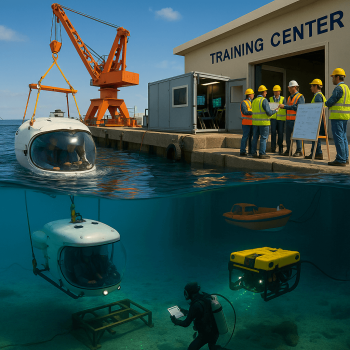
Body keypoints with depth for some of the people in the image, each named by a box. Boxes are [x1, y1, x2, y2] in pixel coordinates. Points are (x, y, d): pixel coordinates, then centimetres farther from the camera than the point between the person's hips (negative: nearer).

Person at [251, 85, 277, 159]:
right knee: (263, 138, -2)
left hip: (255, 122, 7)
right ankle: (262, 153, -3)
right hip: (263, 122, -7)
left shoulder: (254, 101, 11)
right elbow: (268, 112, -15)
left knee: (255, 138, 9)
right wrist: (275, 111, 3)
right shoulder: (264, 100, -10)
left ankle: (254, 153, 10)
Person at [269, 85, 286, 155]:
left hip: (281, 118, 0)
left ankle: (280, 149, 9)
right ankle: (273, 147, -9)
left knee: (280, 134, 1)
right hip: (273, 118, 0)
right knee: (273, 132, -15)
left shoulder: (283, 99, 7)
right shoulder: (270, 99, 10)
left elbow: (285, 108, 6)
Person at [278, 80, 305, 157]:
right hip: (289, 119, 7)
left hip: (296, 120, -7)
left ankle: (299, 151, -1)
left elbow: (297, 107, -18)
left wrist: (285, 106, -19)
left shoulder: (300, 97, -5)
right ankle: (288, 150, 15)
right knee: (288, 136, 7)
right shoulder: (289, 97, 20)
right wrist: (283, 107, 6)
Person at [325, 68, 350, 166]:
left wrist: (326, 104, 6)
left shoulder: (339, 88, -14)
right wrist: (329, 104, 11)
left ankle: (340, 160, -8)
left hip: (338, 116, -10)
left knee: (338, 137, -8)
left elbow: (330, 101, -15)